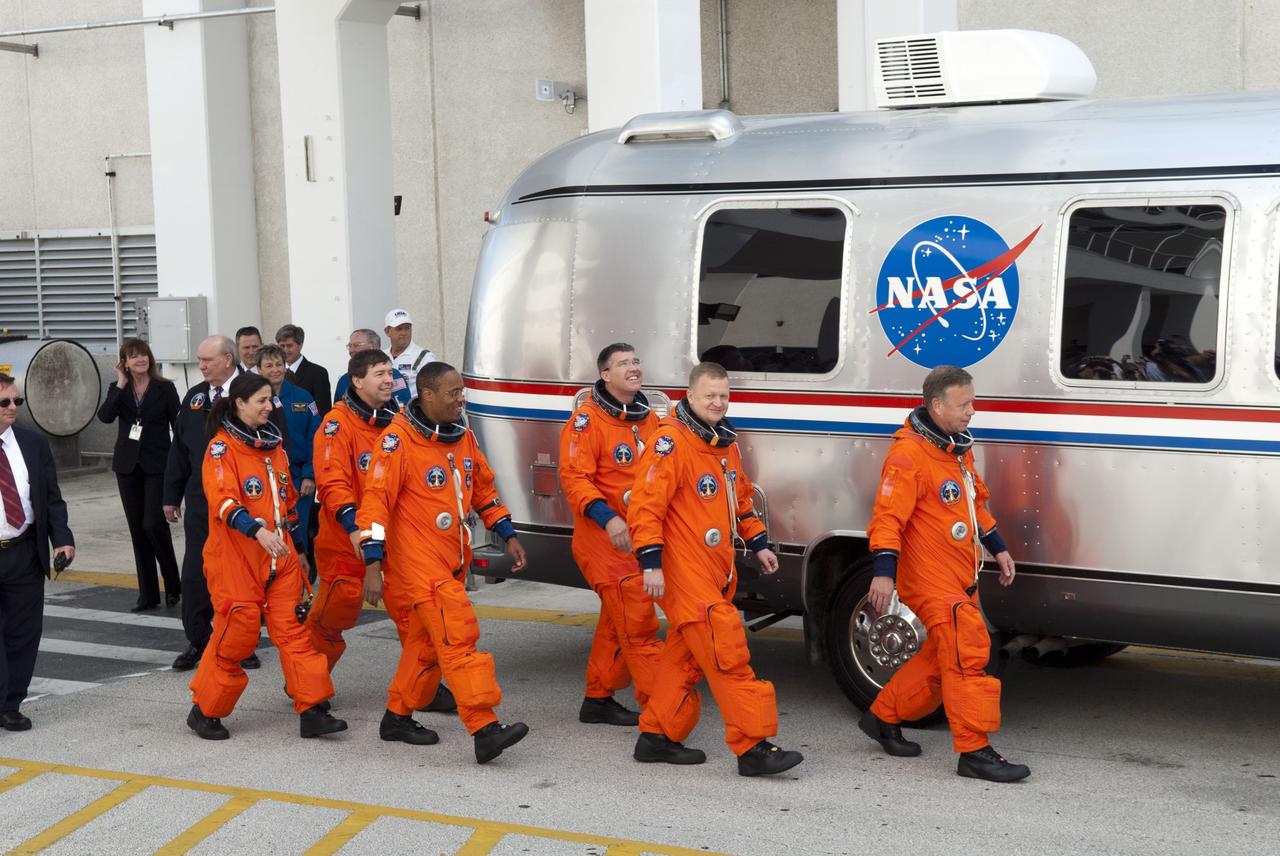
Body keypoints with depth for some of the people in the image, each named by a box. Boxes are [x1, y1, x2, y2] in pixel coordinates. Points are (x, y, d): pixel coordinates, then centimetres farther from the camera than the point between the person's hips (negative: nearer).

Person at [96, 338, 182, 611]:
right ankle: (148, 594, 14)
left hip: (157, 465, -4)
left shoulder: (165, 389, -2)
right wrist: (121, 384, -13)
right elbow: (105, 416, -12)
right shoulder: (118, 389, 6)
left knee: (154, 524, -14)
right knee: (137, 529, 6)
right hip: (128, 466, 4)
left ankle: (173, 585, 6)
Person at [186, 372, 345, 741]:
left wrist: (298, 550, 24)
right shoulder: (222, 447, -8)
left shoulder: (273, 446, 13)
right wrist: (257, 530, -38)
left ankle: (312, 710, 2)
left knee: (294, 628, 0)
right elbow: (224, 501, -23)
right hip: (234, 558, -6)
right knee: (237, 631, -3)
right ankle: (205, 710, 16)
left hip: (279, 556, 6)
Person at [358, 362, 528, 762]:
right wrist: (373, 565, -21)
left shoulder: (463, 436, 10)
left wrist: (508, 536, 16)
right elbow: (376, 500, -16)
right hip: (418, 560, -8)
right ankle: (485, 729, -20)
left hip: (453, 559, 8)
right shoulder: (399, 440, -13)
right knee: (458, 635, -16)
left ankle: (398, 717, 29)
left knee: (428, 641, 14)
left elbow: (483, 488, 21)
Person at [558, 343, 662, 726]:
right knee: (637, 618, -12)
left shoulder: (649, 419, 13)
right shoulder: (587, 420, -10)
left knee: (618, 620, 15)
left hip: (640, 538, 8)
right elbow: (574, 478, -18)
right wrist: (607, 518, -30)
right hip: (604, 538, -8)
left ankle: (598, 699, 26)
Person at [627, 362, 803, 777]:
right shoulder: (671, 441, -13)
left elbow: (741, 498, 28)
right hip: (683, 570, -9)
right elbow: (646, 504, -18)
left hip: (716, 569, 9)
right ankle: (753, 747, -11)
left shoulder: (725, 443, 16)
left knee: (686, 653, 14)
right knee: (727, 653, -13)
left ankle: (657, 737, 24)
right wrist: (651, 563, -23)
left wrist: (758, 544, 21)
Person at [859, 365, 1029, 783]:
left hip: (960, 576, 9)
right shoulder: (909, 454, -16)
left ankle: (883, 717, 31)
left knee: (943, 656, 16)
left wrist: (998, 548, 25)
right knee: (968, 653, -13)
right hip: (928, 576, -9)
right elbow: (888, 516, -22)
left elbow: (975, 503, 26)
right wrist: (884, 572, -29)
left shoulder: (958, 448, 13)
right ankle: (975, 752, -8)